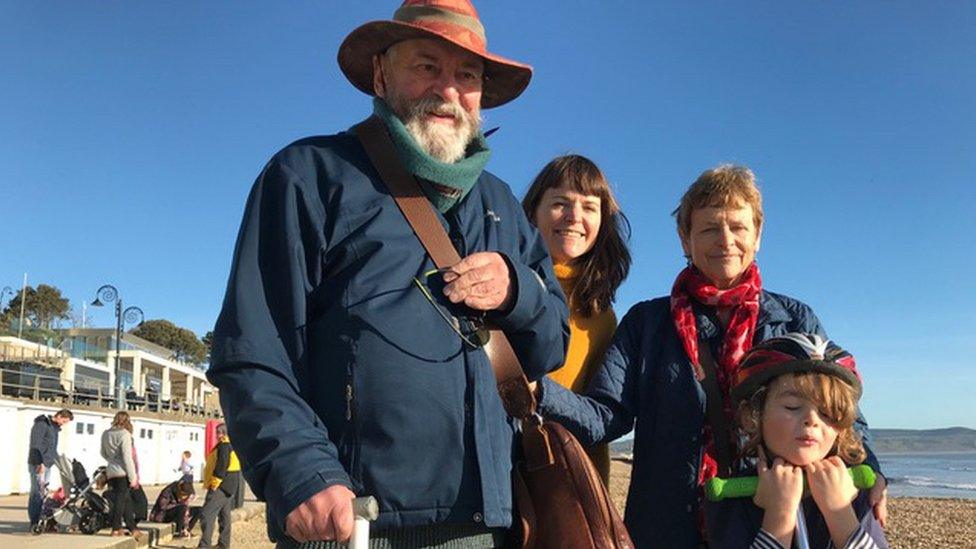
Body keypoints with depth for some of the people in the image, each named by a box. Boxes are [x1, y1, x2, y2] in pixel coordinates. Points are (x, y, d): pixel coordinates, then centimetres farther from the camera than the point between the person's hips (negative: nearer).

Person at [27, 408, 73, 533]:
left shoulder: (55, 428, 20)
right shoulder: (41, 424, -9)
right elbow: (35, 445, -17)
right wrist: (40, 463, -22)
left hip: (47, 465, 9)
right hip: (38, 465, -9)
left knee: (44, 493, 8)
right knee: (37, 493, -9)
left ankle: (42, 521, 11)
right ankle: (34, 523, -7)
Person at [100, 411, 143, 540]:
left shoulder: (106, 434, 12)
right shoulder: (124, 434, -12)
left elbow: (103, 453, 24)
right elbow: (128, 458, -15)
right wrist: (133, 477, -12)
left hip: (110, 472, 7)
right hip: (123, 473, -7)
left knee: (126, 500, 13)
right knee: (121, 499, -1)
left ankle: (132, 528, 17)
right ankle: (116, 528, 2)